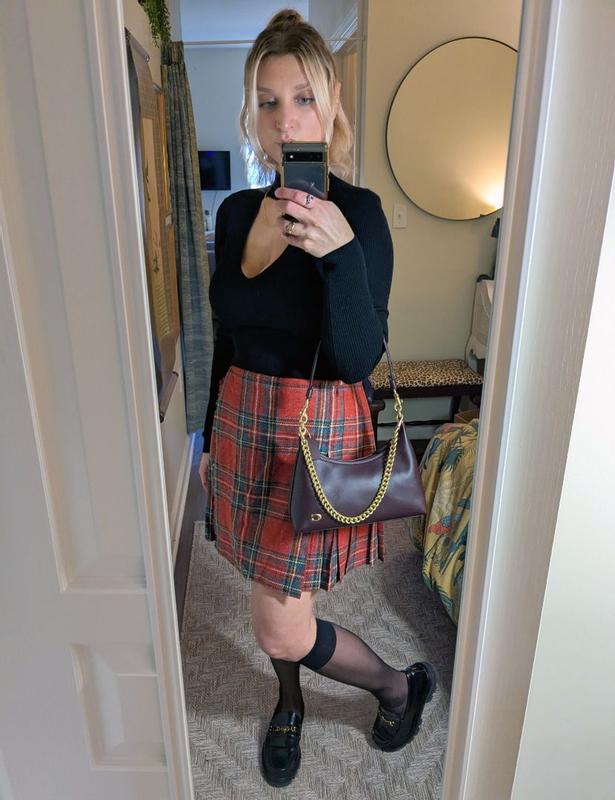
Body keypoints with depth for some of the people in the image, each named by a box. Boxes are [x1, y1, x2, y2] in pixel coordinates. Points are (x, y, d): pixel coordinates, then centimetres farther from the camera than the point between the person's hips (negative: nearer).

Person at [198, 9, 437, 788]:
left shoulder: (358, 213, -13)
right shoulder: (237, 212, 3)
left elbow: (359, 358, -20)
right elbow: (227, 339, 10)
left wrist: (341, 250, -34)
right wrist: (212, 436, 15)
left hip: (320, 429, -5)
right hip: (243, 417, 6)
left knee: (281, 630, 2)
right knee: (276, 597, 21)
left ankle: (403, 683, 31)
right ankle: (290, 703, 50)